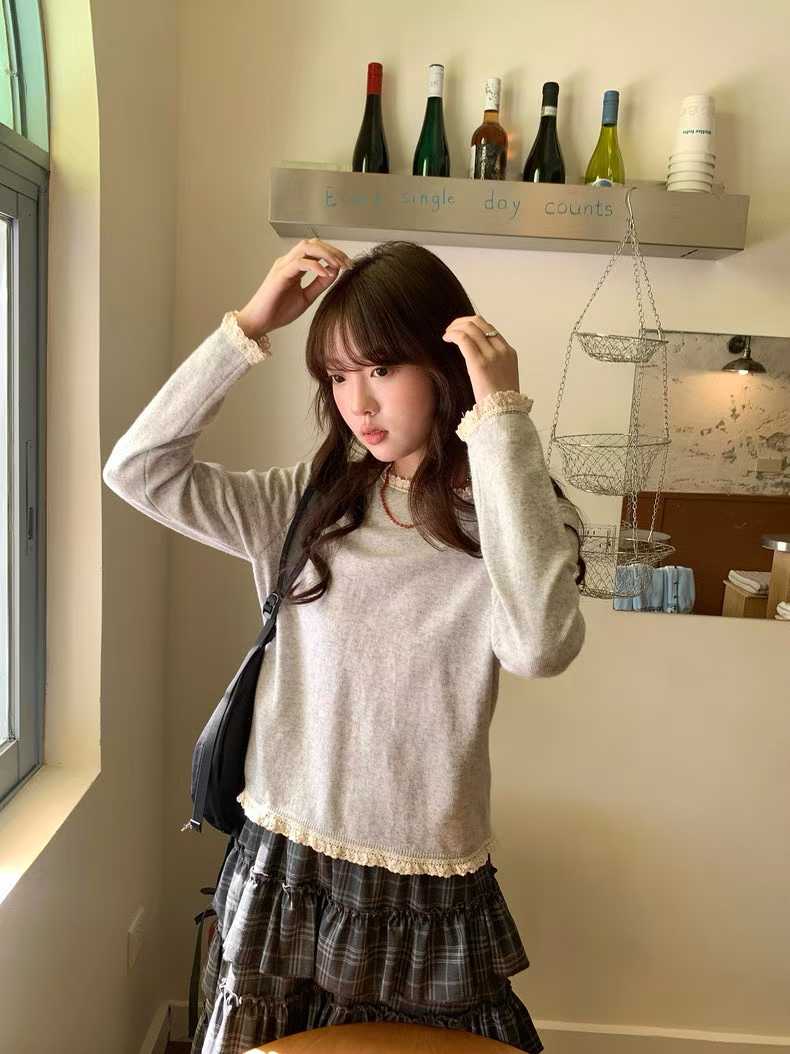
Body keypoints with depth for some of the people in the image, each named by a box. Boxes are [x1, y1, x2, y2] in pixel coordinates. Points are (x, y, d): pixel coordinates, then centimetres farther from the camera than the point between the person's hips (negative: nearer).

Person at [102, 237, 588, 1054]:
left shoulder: (510, 517, -10)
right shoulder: (307, 506, -1)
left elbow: (539, 646, -31)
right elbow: (137, 469, -5)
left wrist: (502, 418, -29)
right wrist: (249, 327, -10)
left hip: (427, 901, -2)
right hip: (279, 875, 3)